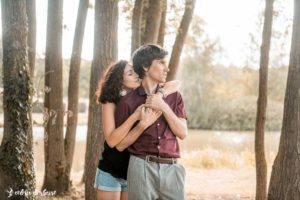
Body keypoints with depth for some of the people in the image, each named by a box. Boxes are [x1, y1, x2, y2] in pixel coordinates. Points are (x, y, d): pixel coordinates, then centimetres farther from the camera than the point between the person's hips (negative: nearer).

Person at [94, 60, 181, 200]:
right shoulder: (111, 103, -11)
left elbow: (176, 84, -5)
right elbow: (111, 140, -22)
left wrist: (159, 94, -24)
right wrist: (134, 116, -29)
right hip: (111, 172, -4)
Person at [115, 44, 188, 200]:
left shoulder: (173, 96, 10)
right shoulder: (127, 101, 1)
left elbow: (182, 133, 1)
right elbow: (120, 144, 0)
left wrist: (164, 107, -10)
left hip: (171, 169, 2)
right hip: (142, 168, -2)